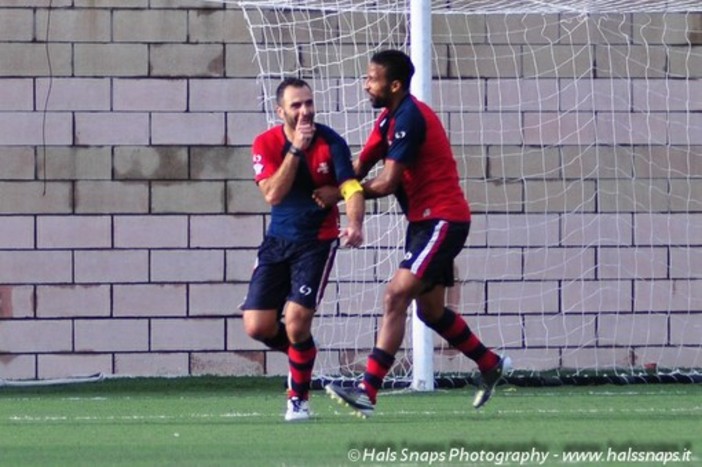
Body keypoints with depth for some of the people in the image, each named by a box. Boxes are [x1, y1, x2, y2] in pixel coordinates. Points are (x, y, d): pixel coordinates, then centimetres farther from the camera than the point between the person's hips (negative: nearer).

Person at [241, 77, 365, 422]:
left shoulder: (330, 142, -12)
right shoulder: (266, 144, -7)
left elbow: (351, 187, -22)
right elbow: (273, 195, -19)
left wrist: (355, 224, -41)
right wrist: (295, 149, -26)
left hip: (317, 241, -3)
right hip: (277, 241, 3)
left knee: (296, 322, -17)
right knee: (257, 326, -4)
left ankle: (299, 398, 5)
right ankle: (300, 353, 29)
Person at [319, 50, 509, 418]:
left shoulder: (410, 118, -19)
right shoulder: (389, 119, 11)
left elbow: (387, 183, -22)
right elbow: (361, 165, 9)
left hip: (442, 220, -11)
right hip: (424, 220, 11)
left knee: (396, 296, -19)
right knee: (430, 309, 19)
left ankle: (368, 391, -26)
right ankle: (490, 365, 38)